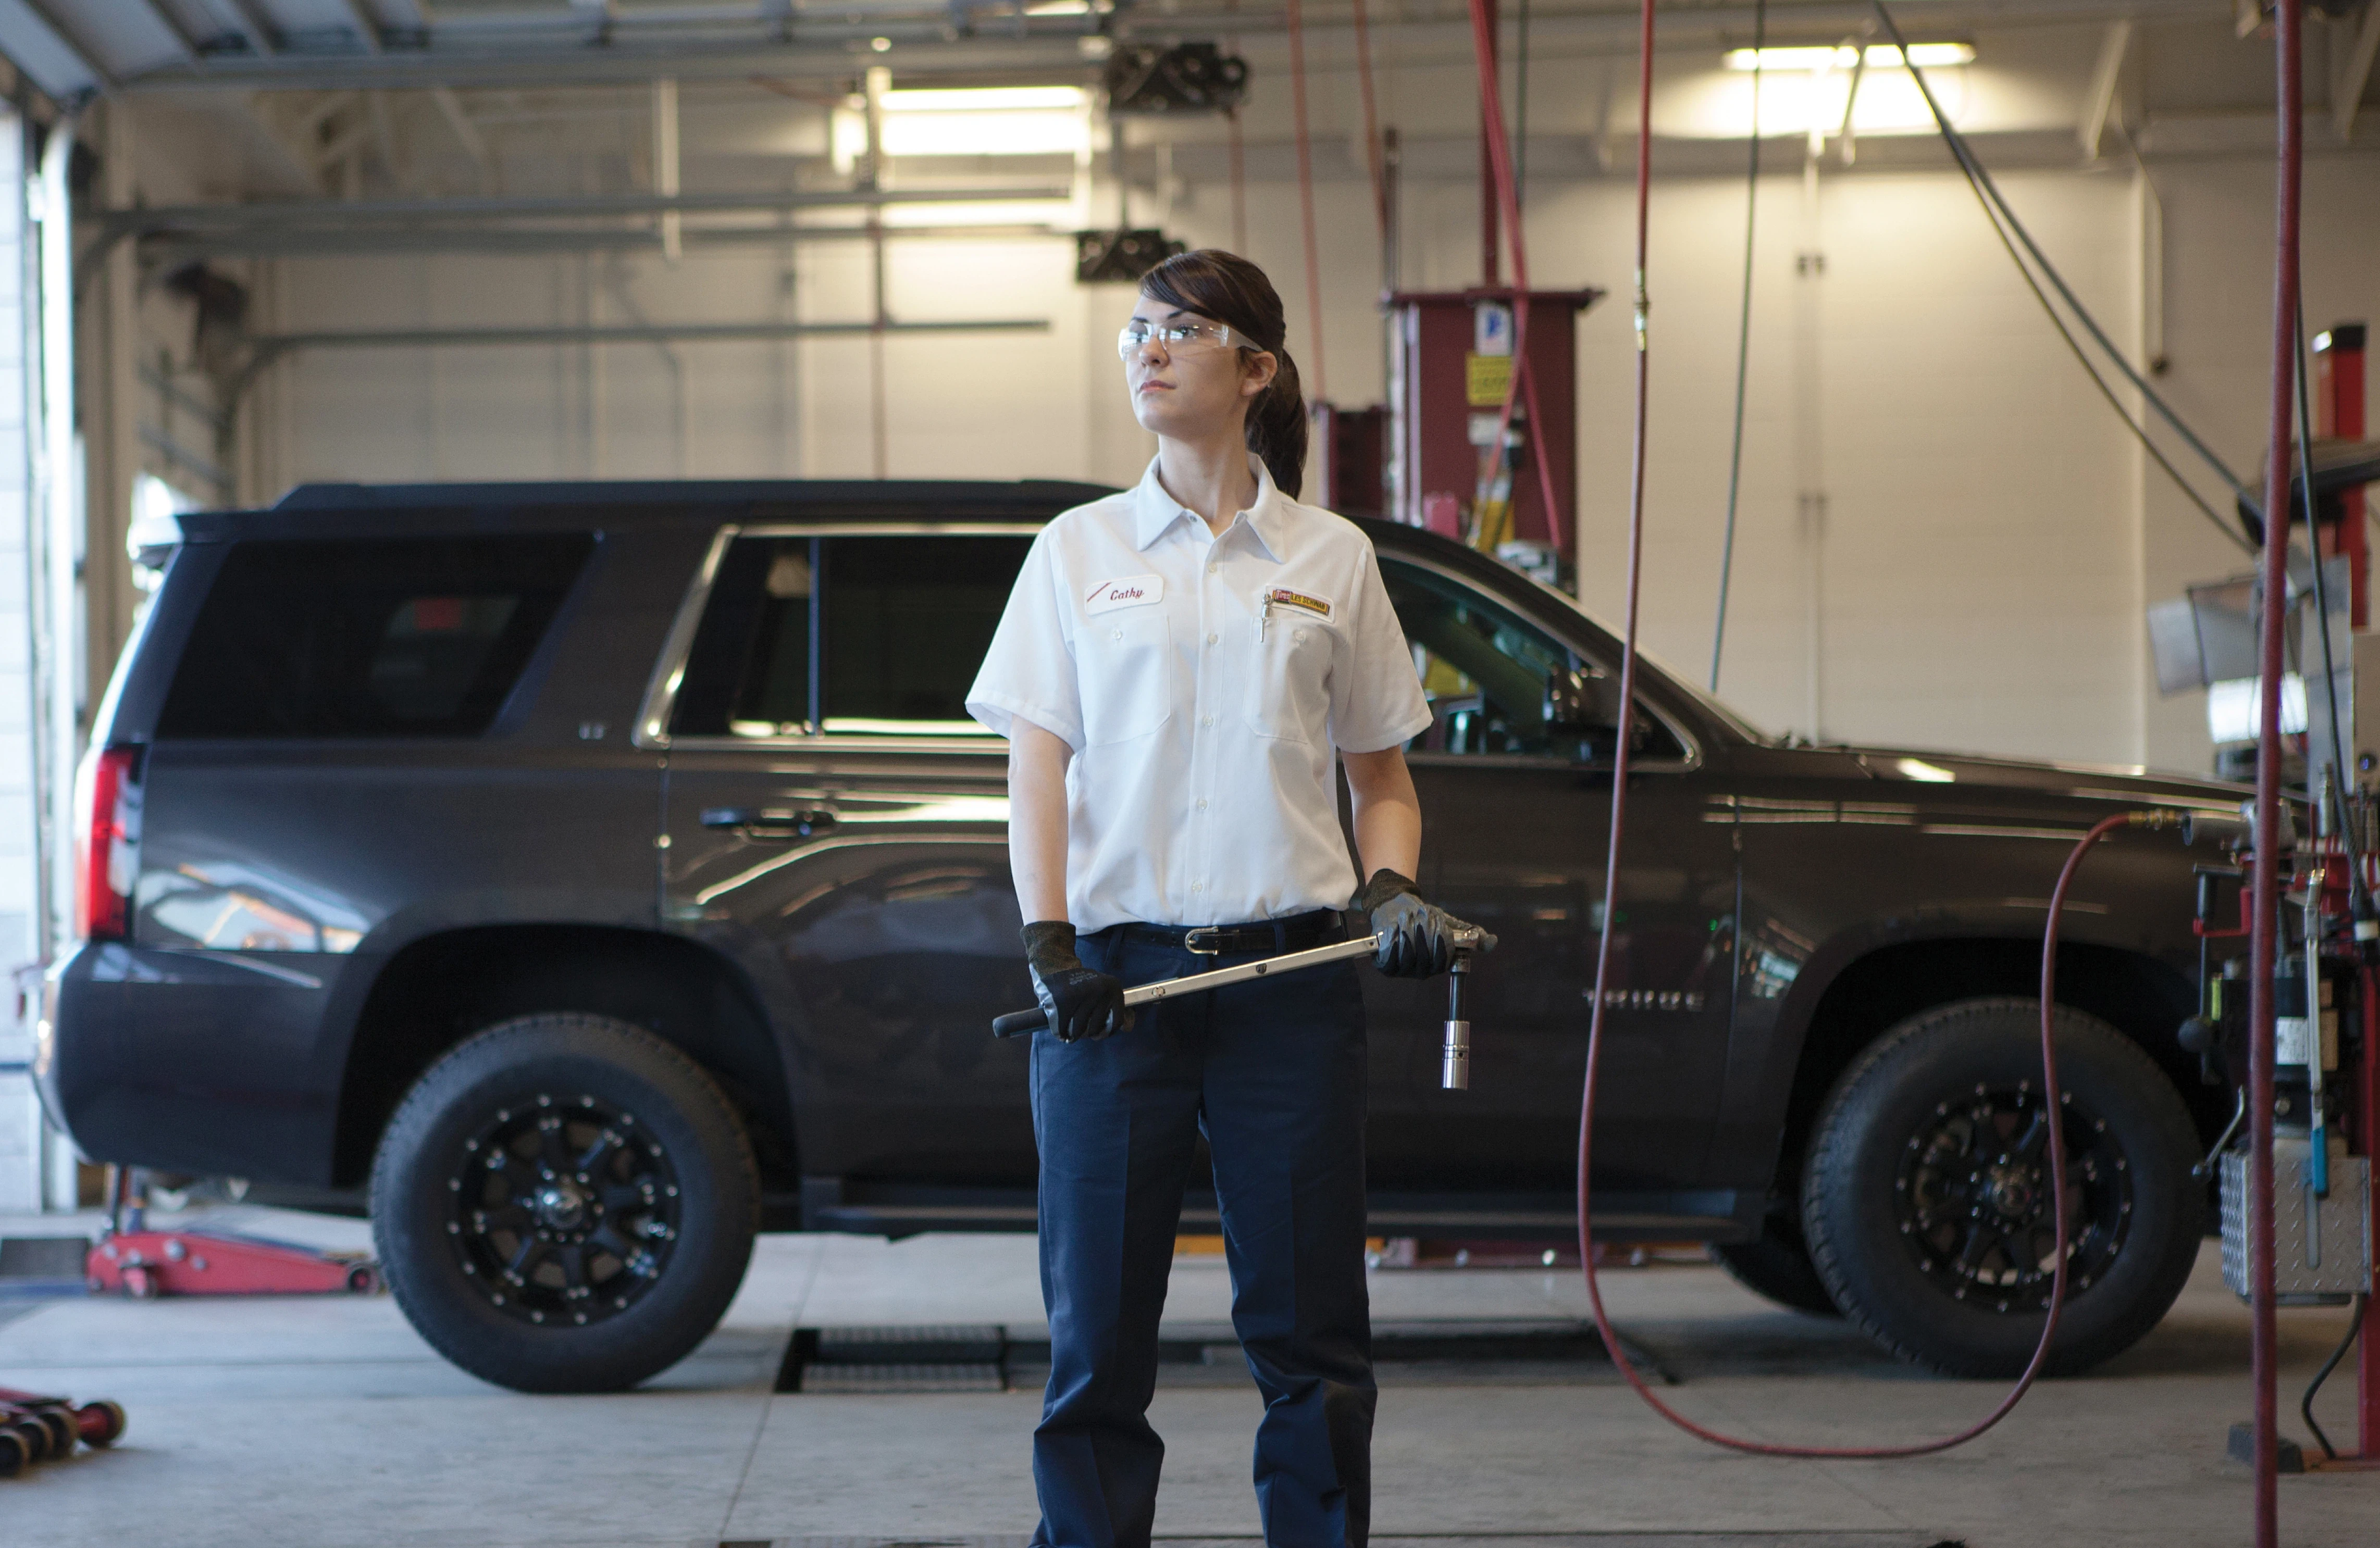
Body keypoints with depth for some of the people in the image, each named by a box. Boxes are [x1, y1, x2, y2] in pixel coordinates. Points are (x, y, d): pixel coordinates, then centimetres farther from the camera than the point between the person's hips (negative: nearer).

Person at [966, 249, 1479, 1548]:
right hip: (1118, 976, 0)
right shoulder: (1078, 551, 9)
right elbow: (1035, 761, 3)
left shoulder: (1332, 559, 9)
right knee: (1097, 1329, 2)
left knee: (1310, 1330, 3)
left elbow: (1380, 770, 15)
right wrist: (1048, 942, -10)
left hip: (1290, 976, 0)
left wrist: (1395, 891, -5)